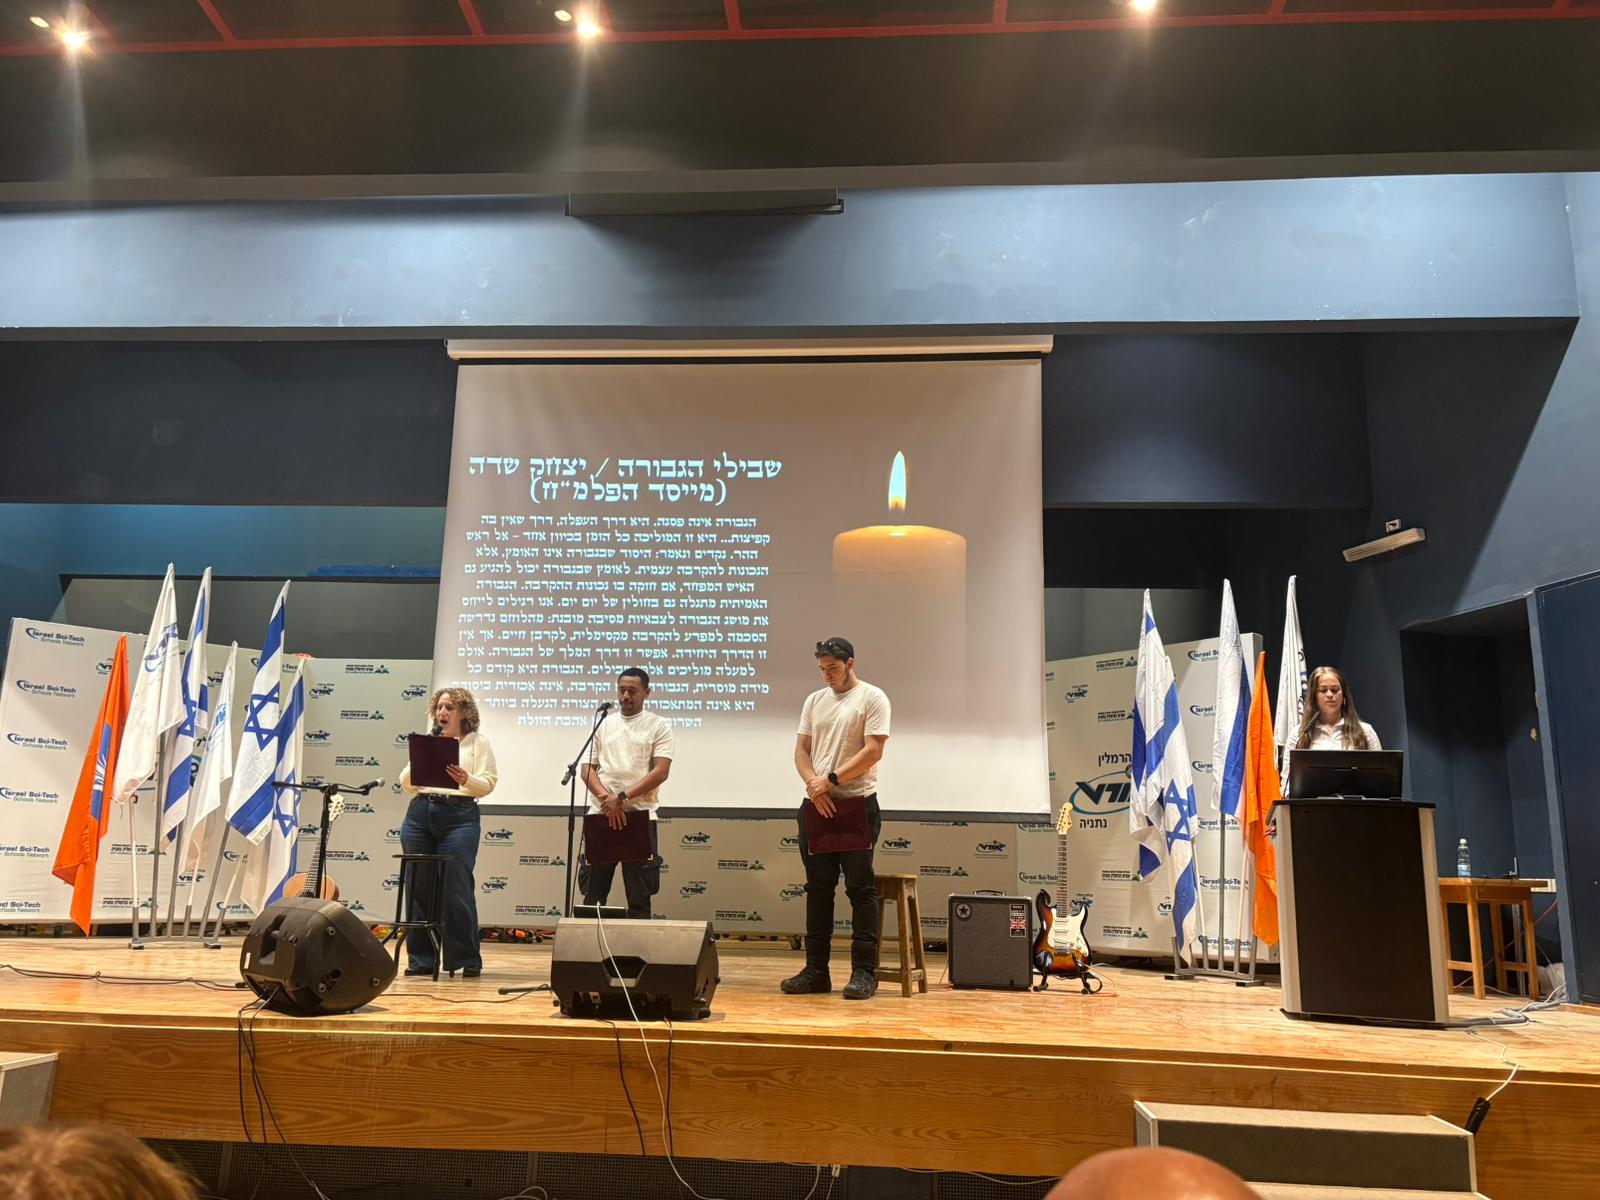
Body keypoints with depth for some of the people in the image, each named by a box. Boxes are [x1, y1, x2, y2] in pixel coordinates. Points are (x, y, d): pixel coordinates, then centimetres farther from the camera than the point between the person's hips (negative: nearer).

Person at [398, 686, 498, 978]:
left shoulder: (478, 742, 8)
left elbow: (488, 783, -1)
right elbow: (406, 784, 14)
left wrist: (467, 781, -22)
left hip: (460, 816, -4)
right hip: (419, 814, 4)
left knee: (456, 888, -8)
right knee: (418, 887, 3)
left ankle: (467, 959, 0)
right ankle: (421, 958, 13)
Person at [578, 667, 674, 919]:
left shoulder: (659, 725, 1)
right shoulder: (602, 724, 11)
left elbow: (661, 772, -9)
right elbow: (588, 768, 5)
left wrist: (622, 798, -17)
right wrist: (607, 799, -13)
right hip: (600, 814, 3)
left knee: (639, 895, 4)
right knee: (593, 893, 8)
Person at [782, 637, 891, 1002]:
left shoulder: (872, 698, -4)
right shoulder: (814, 700, 13)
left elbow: (873, 751, -13)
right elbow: (801, 749, 10)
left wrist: (831, 780, -16)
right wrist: (814, 783, -9)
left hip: (858, 804, -6)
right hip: (817, 805, 6)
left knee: (861, 888, -3)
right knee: (818, 888, 10)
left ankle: (864, 972, 3)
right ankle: (816, 971, 17)